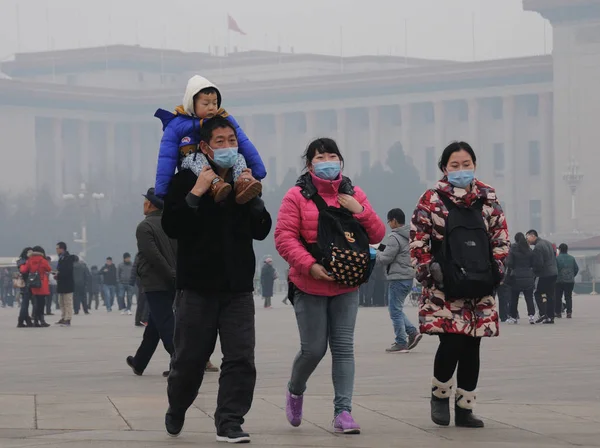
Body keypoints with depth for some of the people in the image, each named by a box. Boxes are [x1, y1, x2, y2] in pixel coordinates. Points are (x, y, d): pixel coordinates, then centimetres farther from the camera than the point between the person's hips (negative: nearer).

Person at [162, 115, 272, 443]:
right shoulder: (187, 179, -2)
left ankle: (229, 423, -5)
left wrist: (251, 196, -9)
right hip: (198, 286, -3)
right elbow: (171, 227, -11)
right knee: (190, 358, 5)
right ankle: (176, 411, 30)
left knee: (241, 358, -8)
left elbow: (261, 231, 5)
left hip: (238, 287, 3)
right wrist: (195, 194, -19)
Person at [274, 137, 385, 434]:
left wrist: (360, 211, -11)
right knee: (313, 349, -1)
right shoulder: (297, 196, -4)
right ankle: (295, 390, 29)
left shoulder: (354, 196, 8)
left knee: (343, 348, -2)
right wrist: (309, 265, -21)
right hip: (310, 287, -3)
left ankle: (343, 411, -1)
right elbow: (284, 237, -10)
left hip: (346, 287, 3)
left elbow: (377, 235, 6)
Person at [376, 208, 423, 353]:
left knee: (395, 310, -1)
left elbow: (384, 259, -16)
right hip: (409, 277, 9)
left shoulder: (394, 238, -15)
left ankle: (401, 343, 1)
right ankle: (412, 332, 8)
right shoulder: (410, 236, 13)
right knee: (397, 309, 19)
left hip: (398, 278, -9)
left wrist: (377, 253, 8)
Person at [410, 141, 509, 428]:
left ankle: (465, 409, 12)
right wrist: (429, 273, -8)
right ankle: (440, 395, 12)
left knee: (471, 349, 4)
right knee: (451, 343, -13)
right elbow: (418, 241, -2)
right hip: (445, 290, -3)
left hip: (480, 289, 3)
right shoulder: (432, 200, -1)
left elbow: (500, 239, 12)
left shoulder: (488, 198, 9)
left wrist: (496, 272, 4)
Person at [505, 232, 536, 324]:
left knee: (514, 298, 9)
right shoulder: (529, 250, 3)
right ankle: (531, 315, -10)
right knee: (529, 298, 3)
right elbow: (533, 264, 4)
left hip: (516, 278, -2)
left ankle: (513, 317, 14)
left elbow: (509, 263, -8)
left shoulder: (513, 249, -7)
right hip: (528, 278, 2)